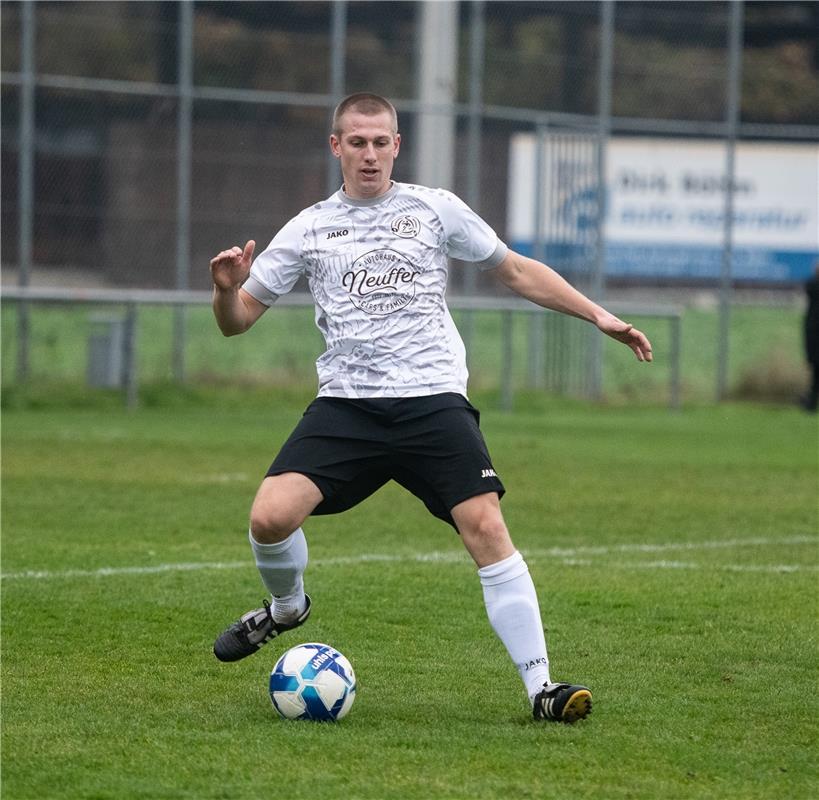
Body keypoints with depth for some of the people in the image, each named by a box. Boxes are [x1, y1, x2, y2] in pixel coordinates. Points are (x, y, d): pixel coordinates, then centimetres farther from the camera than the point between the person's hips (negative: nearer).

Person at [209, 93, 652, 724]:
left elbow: (516, 271, 18)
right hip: (346, 405, 1)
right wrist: (227, 289, -12)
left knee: (486, 527, -17)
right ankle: (287, 606, 18)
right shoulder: (308, 230, 11)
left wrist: (599, 317, 12)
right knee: (270, 518, -17)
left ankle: (541, 686, -13)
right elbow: (237, 319, 12)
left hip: (433, 400, -1)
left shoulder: (434, 210, 10)